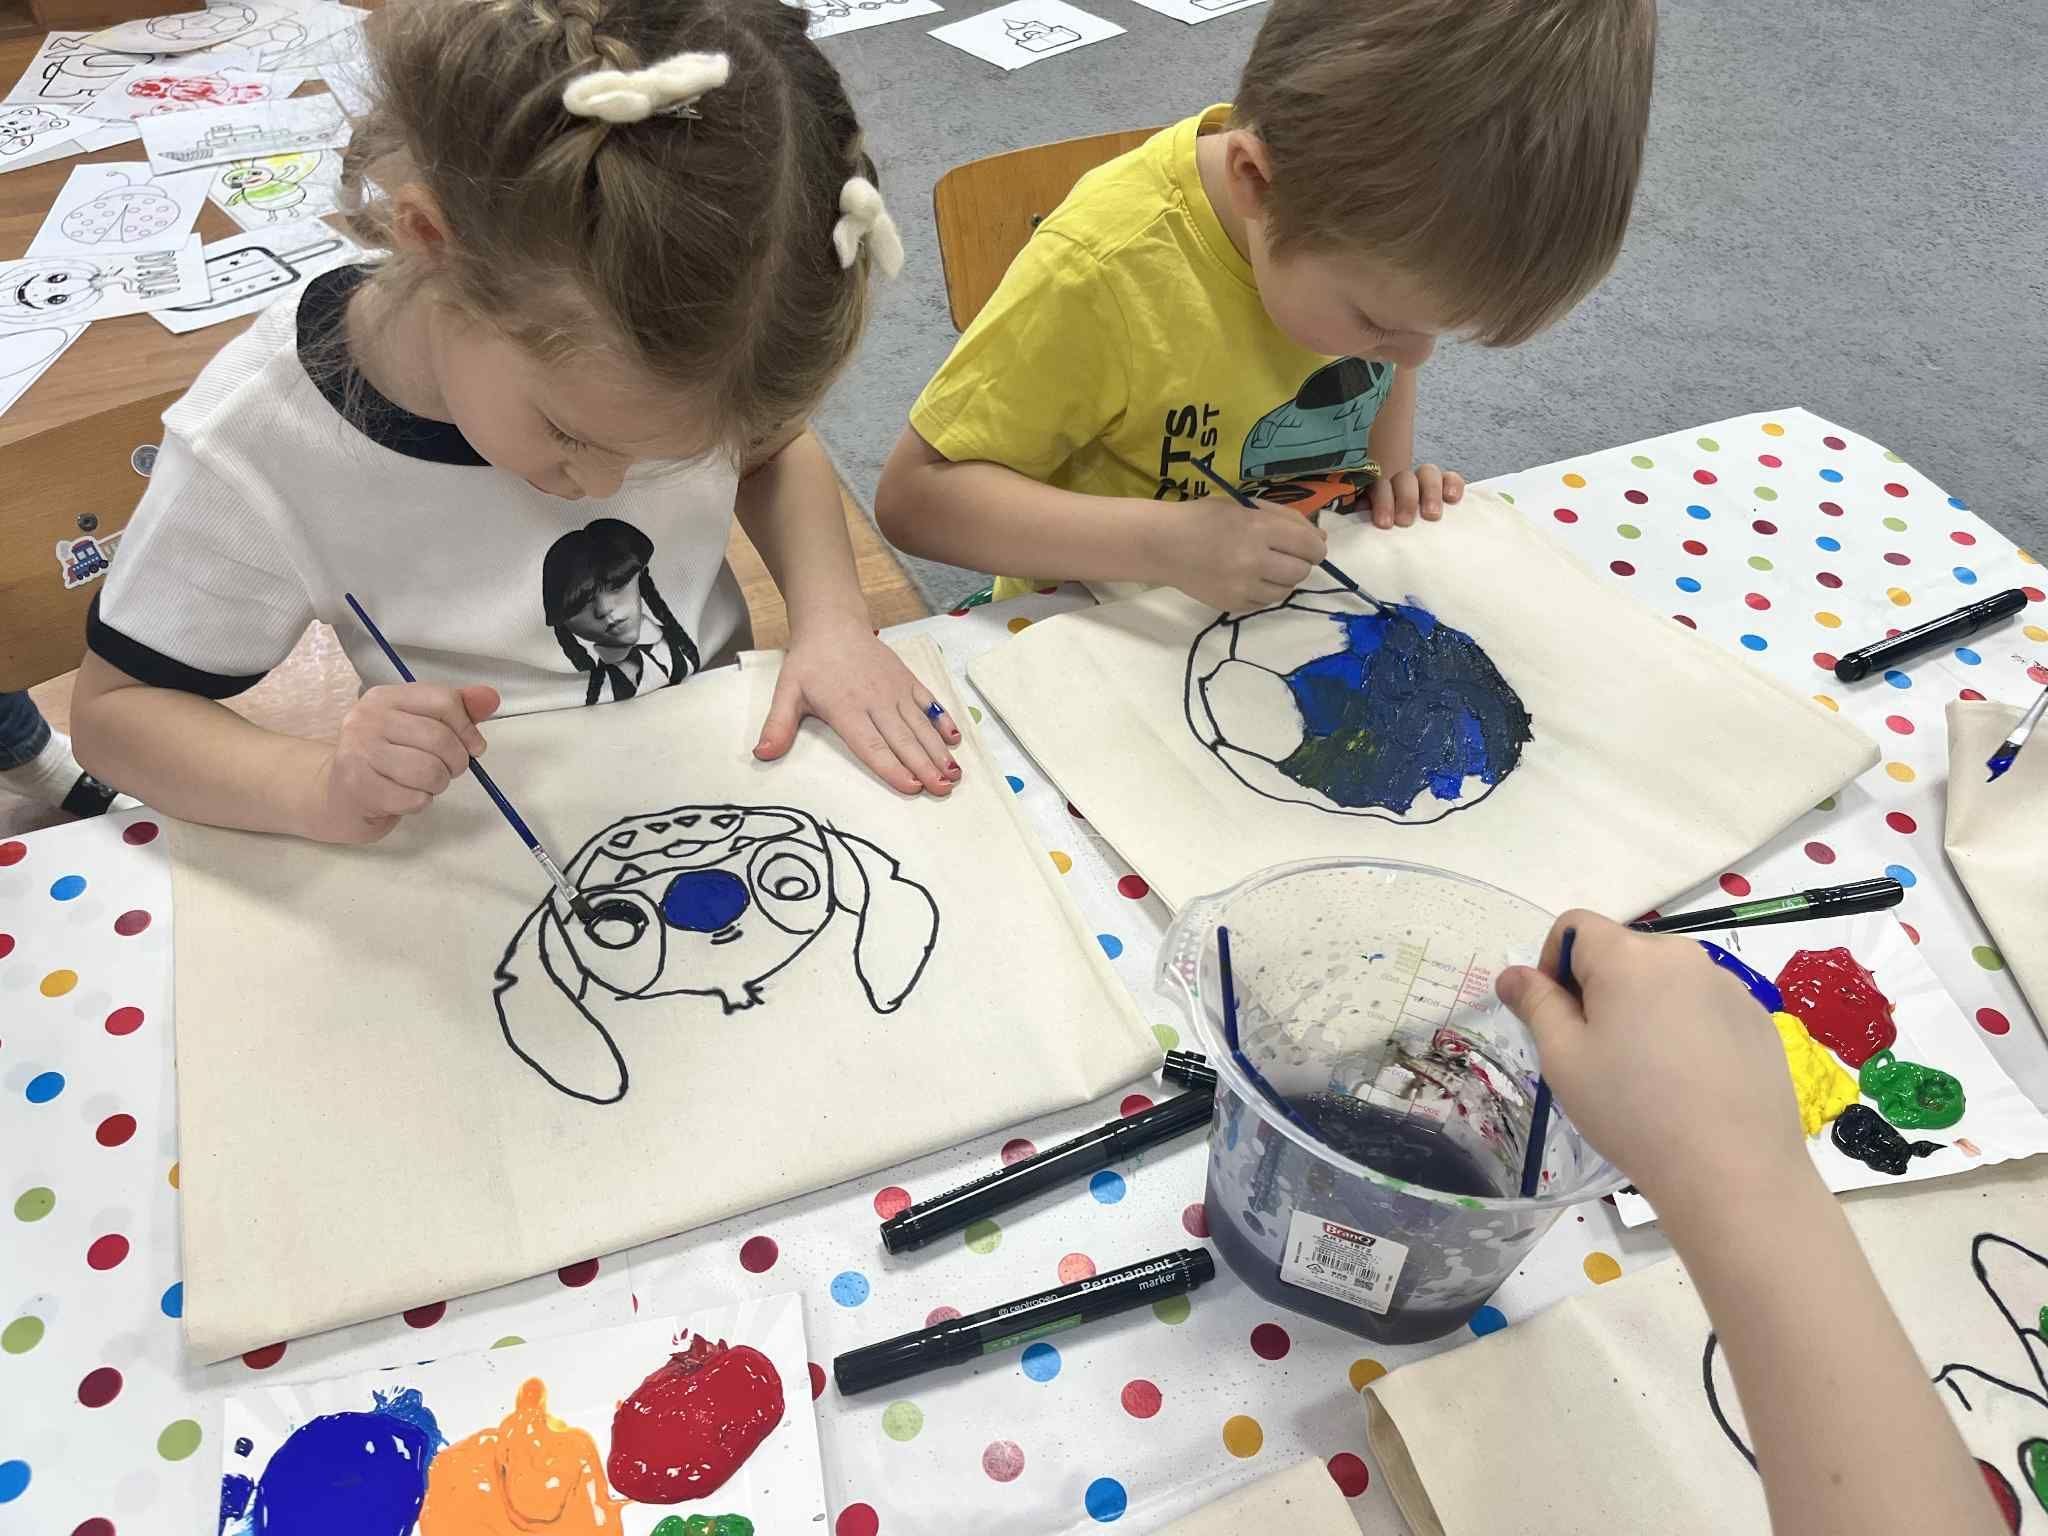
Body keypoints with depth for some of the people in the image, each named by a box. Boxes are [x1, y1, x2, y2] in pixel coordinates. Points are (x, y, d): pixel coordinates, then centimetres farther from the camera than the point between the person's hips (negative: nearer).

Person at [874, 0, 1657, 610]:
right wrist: (1165, 543, -33)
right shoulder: (1103, 271, -28)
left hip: (1309, 621, 5)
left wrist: (1391, 466, -4)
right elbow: (914, 492, -23)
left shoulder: (1373, 208, -11)